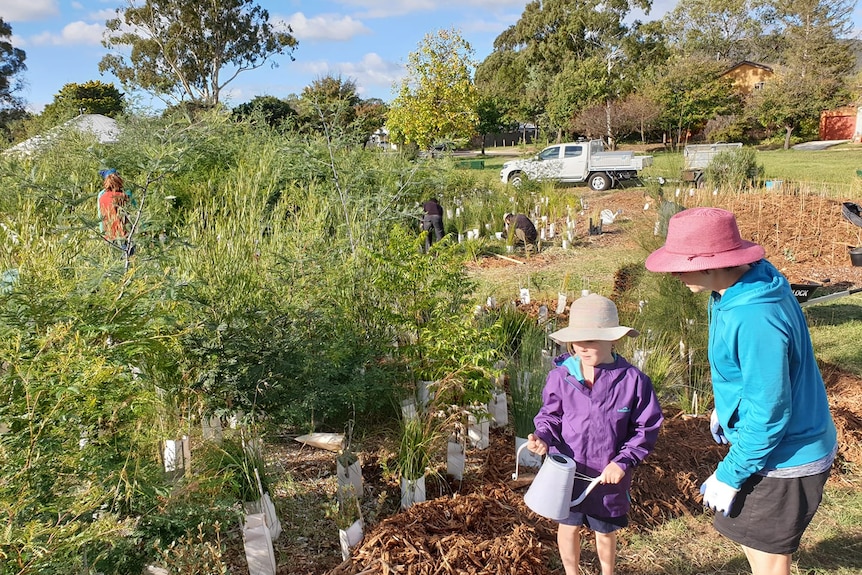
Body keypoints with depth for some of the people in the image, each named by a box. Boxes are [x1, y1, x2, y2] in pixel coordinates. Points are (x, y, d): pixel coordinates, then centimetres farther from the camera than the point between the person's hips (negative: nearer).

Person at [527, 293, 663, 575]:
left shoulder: (633, 379, -15)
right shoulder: (561, 375, -13)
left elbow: (647, 428, -6)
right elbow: (550, 415, 1)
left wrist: (624, 461, -15)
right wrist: (542, 437, -19)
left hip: (608, 476, 0)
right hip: (567, 470, 1)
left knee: (606, 531, 22)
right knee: (568, 525, 20)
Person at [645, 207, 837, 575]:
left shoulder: (754, 320, -35)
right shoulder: (742, 285, -5)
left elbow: (768, 414, -28)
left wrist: (730, 476, -17)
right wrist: (726, 406, 22)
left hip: (784, 457, -9)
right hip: (783, 444, 9)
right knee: (752, 537, 26)